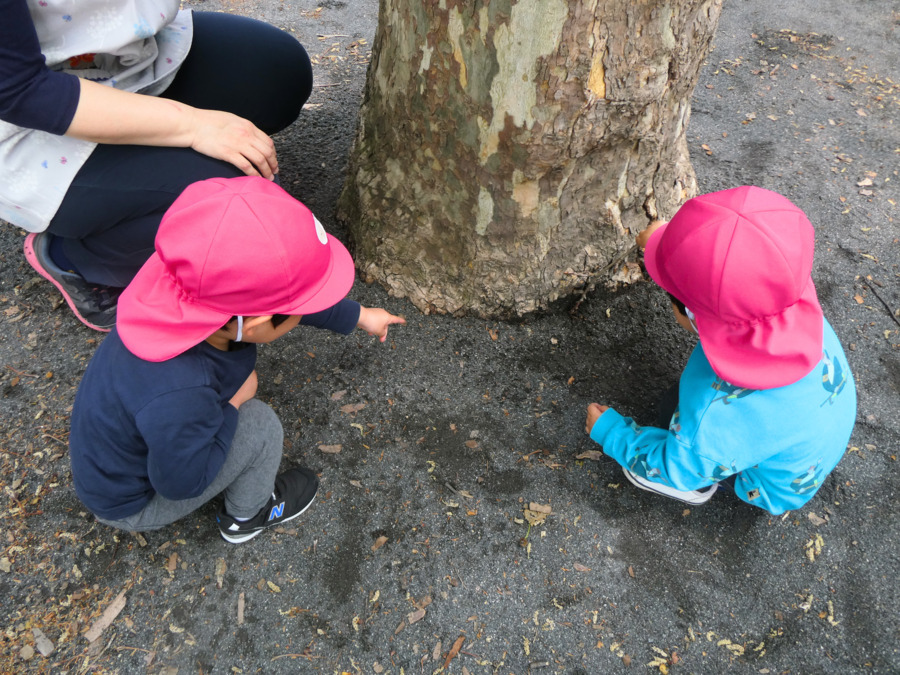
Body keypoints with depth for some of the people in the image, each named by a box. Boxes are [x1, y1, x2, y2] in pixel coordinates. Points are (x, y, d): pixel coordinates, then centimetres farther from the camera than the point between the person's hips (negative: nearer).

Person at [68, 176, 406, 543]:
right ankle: (248, 515, 13)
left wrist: (360, 316, 9)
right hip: (130, 503, -6)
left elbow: (296, 297, -5)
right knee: (260, 426, -17)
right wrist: (232, 404, -20)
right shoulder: (179, 400, -47)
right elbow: (182, 482, -28)